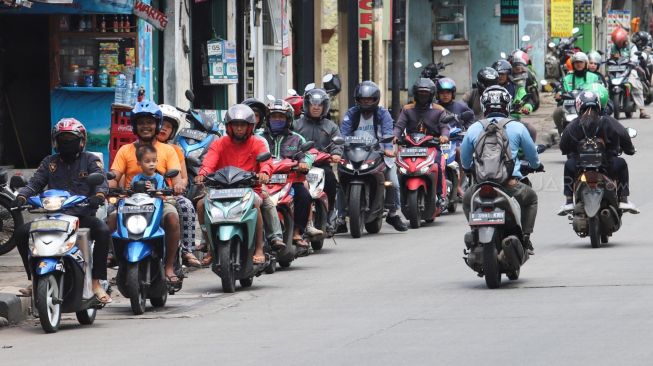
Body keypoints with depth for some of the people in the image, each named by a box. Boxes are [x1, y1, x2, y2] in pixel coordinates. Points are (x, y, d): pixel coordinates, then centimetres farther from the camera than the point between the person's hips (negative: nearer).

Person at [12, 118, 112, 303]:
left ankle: (96, 282, -27)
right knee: (21, 232, -16)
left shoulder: (90, 160, 8)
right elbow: (35, 182, 6)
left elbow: (101, 181, -7)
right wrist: (21, 196, -15)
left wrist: (99, 195, -31)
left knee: (103, 231, -33)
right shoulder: (49, 162, 17)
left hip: (83, 216, -3)